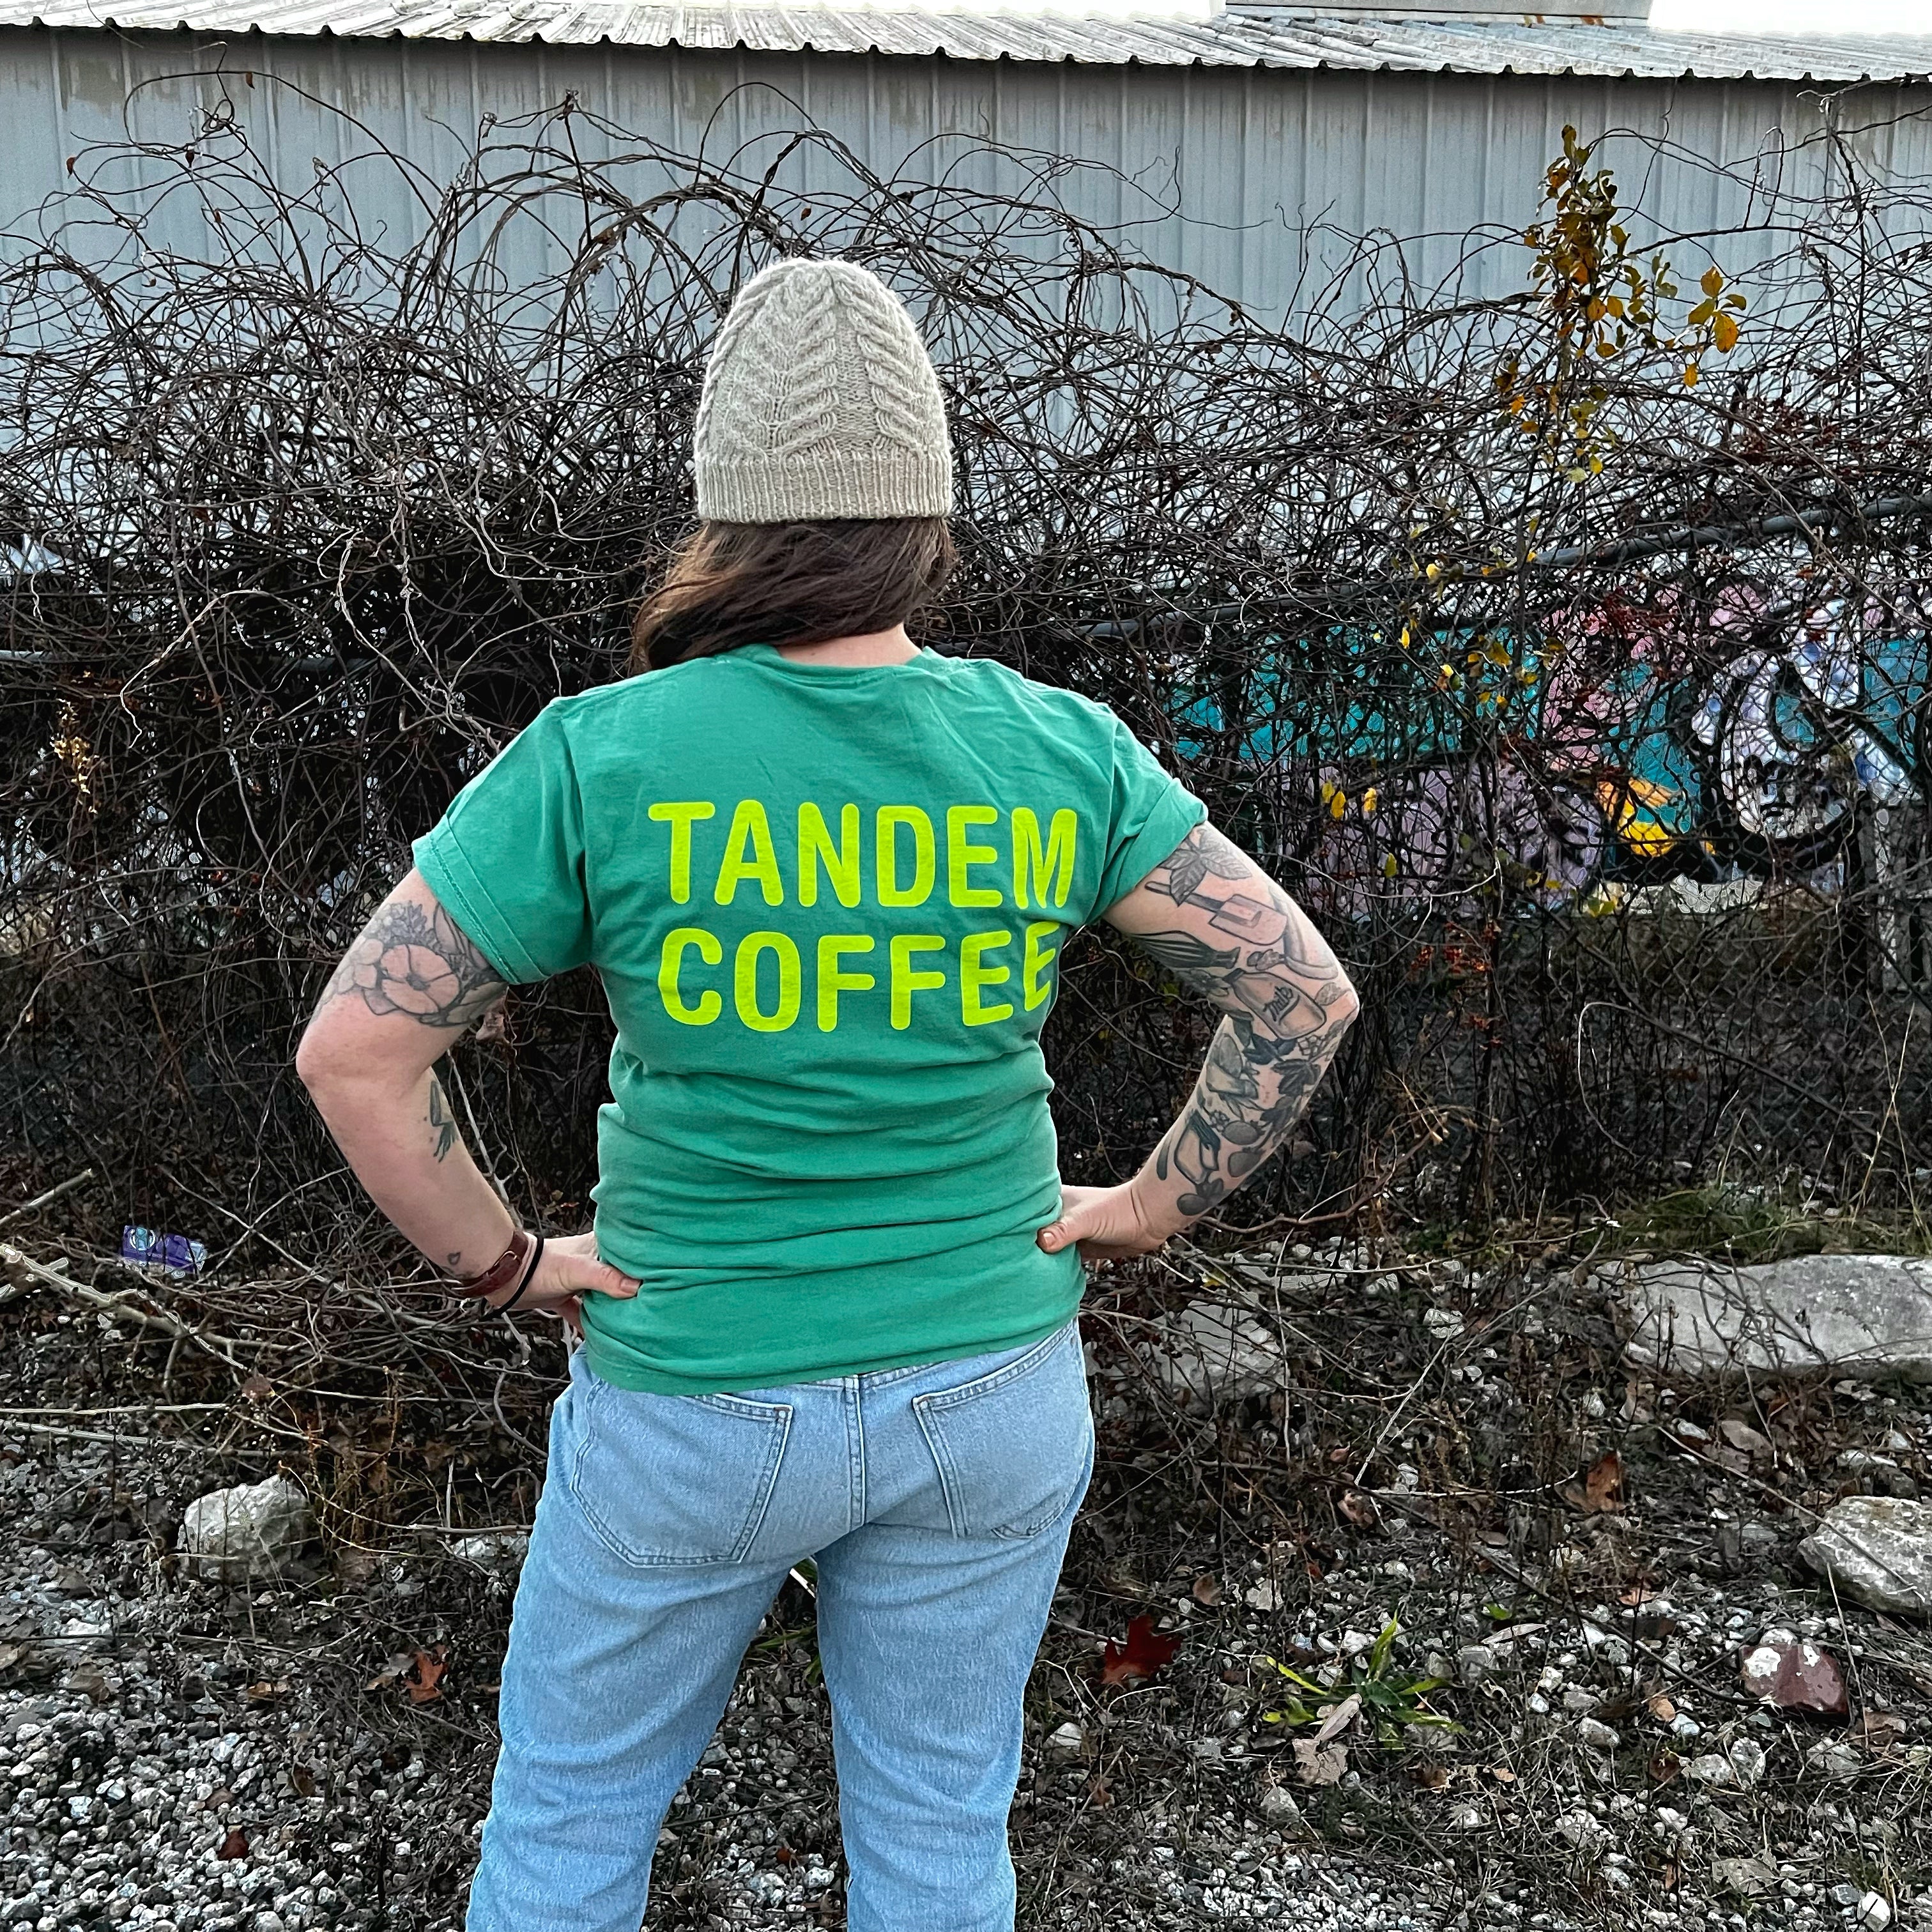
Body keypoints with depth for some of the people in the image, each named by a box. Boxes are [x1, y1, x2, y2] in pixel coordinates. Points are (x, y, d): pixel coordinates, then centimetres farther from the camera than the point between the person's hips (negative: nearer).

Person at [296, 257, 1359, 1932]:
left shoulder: (599, 759, -16)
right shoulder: (1062, 752, -10)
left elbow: (353, 1050, -15)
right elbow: (1305, 992, -6)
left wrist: (503, 1262, -3)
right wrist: (1160, 1205, 3)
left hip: (695, 1402, -2)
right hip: (993, 1392, 3)